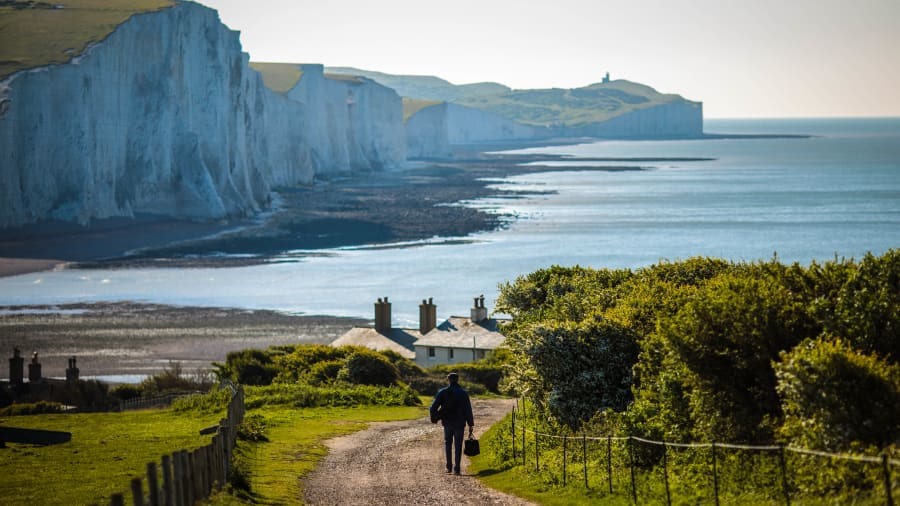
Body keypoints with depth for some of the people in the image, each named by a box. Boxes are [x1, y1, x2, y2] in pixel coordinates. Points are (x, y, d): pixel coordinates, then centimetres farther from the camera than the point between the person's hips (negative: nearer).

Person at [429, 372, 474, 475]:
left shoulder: (443, 392, -4)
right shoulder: (463, 393, -3)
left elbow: (433, 408, -8)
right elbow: (468, 410, -4)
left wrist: (434, 419, 9)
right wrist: (470, 425, 1)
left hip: (447, 423, 1)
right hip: (459, 424, -1)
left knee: (448, 443, 18)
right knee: (458, 445, 6)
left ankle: (449, 467, 12)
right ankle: (456, 469, 1)